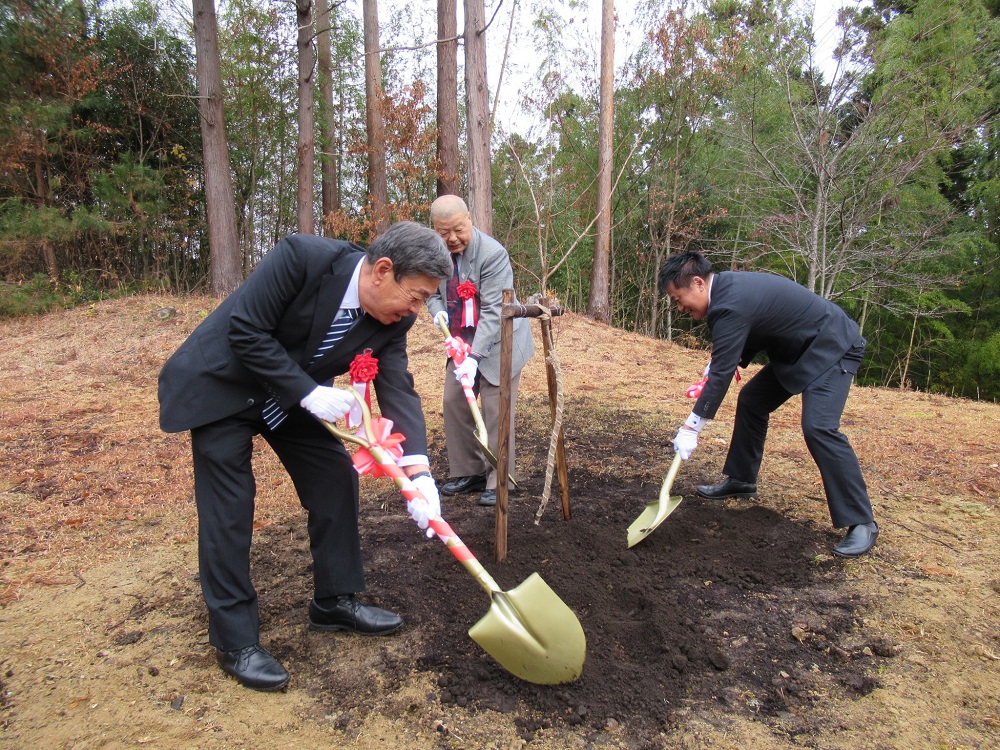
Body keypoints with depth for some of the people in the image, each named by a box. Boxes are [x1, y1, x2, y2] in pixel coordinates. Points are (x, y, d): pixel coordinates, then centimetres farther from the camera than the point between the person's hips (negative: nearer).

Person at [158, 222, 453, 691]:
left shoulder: (392, 319, -14)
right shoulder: (303, 258, -31)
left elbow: (398, 390, -15)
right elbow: (246, 332, -27)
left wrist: (418, 475, -26)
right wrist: (310, 392, -30)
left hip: (296, 395, 6)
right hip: (221, 387, -6)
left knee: (336, 480, 3)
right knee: (229, 510, -5)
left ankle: (335, 602, 22)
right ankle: (235, 642, 9)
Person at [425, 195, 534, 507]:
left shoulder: (492, 253, -23)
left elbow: (493, 311, -25)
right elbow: (432, 291, 12)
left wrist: (474, 357, -31)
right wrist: (437, 311, -12)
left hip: (498, 343, -6)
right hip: (461, 343, 7)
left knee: (495, 410, -6)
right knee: (454, 402, 6)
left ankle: (498, 481, 6)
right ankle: (466, 472, 20)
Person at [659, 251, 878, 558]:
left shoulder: (731, 305, -29)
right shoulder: (727, 285, 0)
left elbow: (722, 373, -29)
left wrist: (691, 427, -25)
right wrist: (713, 369, 0)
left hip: (832, 349, -11)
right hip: (798, 349, 11)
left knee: (818, 427, -22)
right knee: (751, 400, 12)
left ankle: (861, 522, -11)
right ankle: (741, 481, 25)